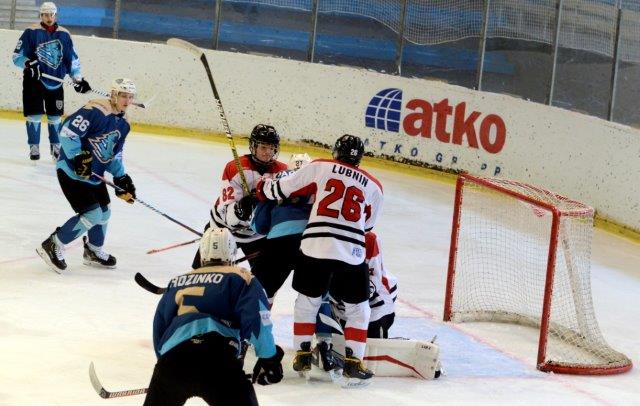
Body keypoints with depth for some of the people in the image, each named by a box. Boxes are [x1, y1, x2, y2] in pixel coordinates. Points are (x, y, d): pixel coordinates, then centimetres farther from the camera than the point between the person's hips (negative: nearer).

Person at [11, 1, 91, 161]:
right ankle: (34, 147, 6)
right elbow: (17, 56, -5)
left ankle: (55, 147, 21)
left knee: (55, 116, 8)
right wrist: (28, 64, -23)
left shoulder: (64, 34, 5)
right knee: (34, 114, -3)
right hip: (34, 80, -3)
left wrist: (78, 78, 2)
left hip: (55, 82, 3)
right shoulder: (31, 32, -6)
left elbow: (72, 59, 10)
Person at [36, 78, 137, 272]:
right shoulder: (96, 111, -22)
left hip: (94, 174, 9)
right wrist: (78, 157, -30)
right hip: (71, 171, -9)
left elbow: (115, 154, 17)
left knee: (104, 212, 17)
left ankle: (94, 252, 40)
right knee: (91, 214, -14)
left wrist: (121, 177, 7)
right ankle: (53, 246, 0)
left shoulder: (123, 124, 8)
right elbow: (67, 131, -27)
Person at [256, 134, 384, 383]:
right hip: (353, 253, 0)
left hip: (316, 247, 0)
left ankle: (303, 354, 19)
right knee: (358, 309, 14)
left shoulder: (320, 168, 8)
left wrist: (262, 189, 31)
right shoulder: (373, 186, 14)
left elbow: (284, 188, 12)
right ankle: (353, 360, 6)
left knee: (307, 301, 19)